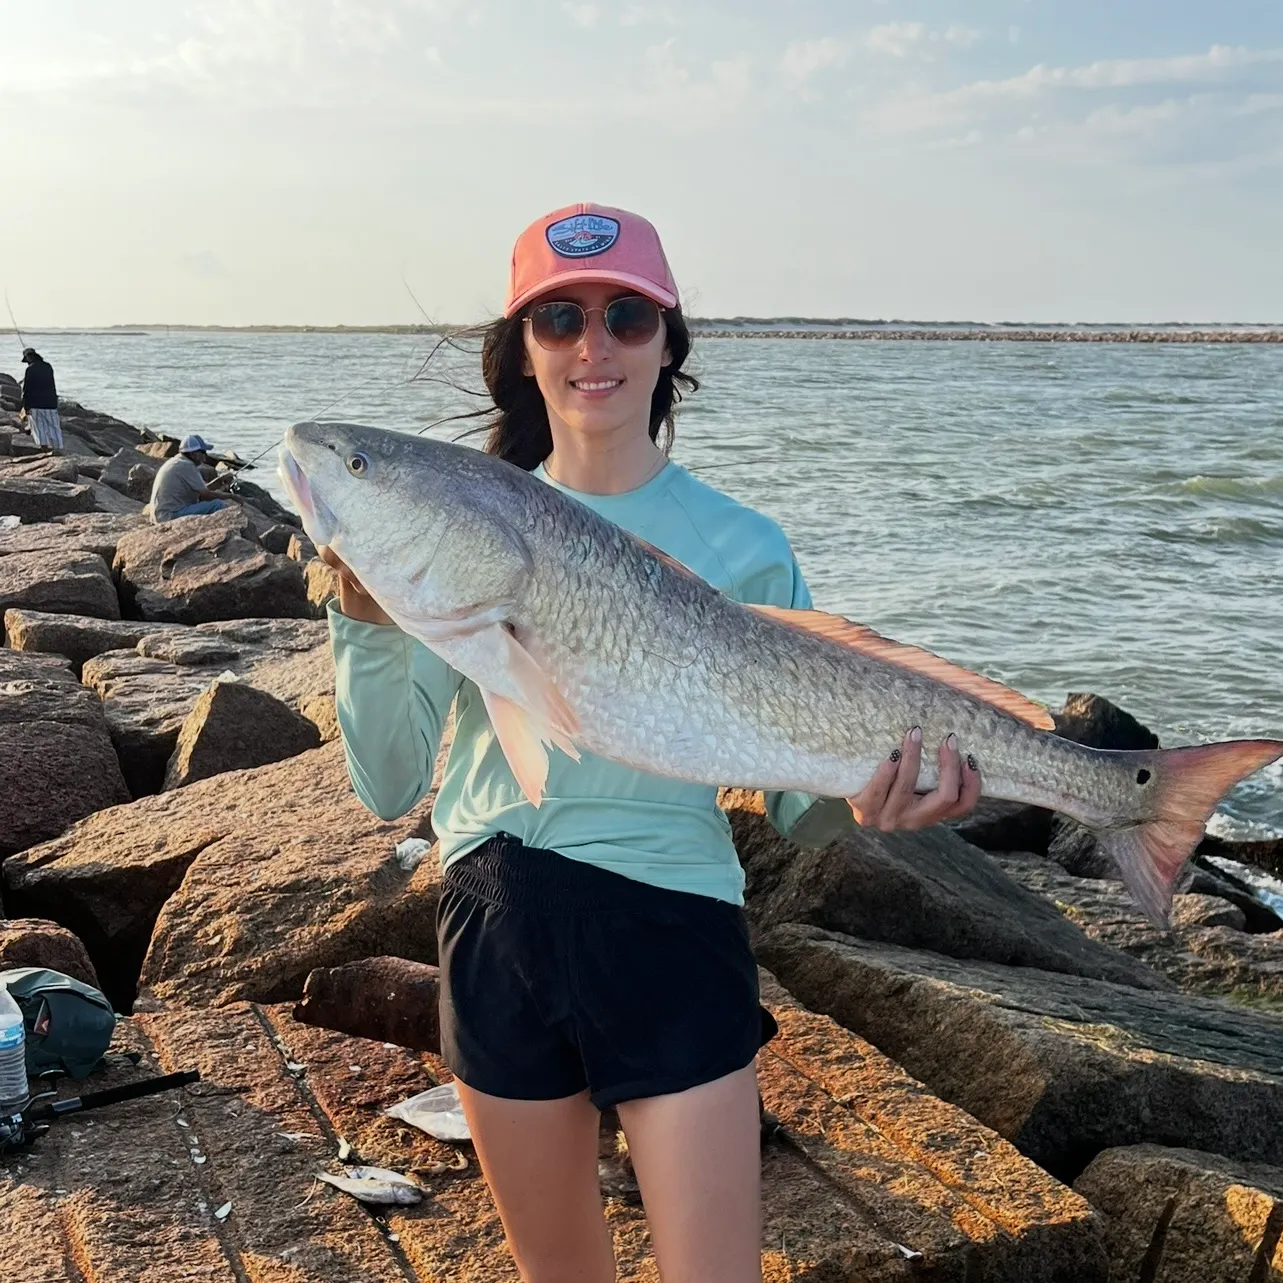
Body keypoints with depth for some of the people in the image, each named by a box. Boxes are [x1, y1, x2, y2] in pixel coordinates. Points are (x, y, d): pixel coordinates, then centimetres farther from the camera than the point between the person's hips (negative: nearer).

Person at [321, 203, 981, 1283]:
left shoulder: (739, 546, -5)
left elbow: (796, 805, -3)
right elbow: (392, 786, -4)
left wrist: (857, 800, -24)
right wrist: (366, 619, -17)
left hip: (669, 934, -2)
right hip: (495, 934, 3)